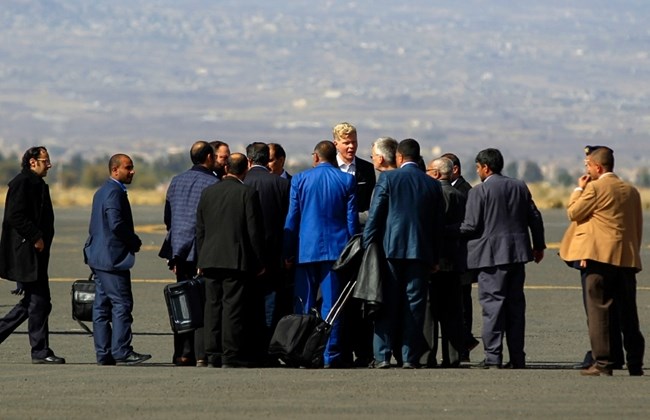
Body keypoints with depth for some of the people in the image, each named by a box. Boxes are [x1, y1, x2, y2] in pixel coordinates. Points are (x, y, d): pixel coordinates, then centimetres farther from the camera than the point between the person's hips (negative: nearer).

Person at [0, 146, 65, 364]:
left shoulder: (36, 184, 19)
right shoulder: (22, 183, -12)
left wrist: (41, 239, 13)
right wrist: (36, 238, -19)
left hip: (34, 254, 10)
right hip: (26, 254, -10)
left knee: (31, 302, 12)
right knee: (38, 301, -7)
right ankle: (40, 351, -3)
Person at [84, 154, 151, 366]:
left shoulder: (102, 191, 18)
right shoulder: (114, 192, -15)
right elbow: (117, 224, -24)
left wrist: (132, 241, 16)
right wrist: (135, 242, -8)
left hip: (99, 258, 11)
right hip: (113, 257, -11)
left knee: (102, 306, 9)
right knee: (122, 304, -9)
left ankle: (103, 353, 10)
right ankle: (121, 352, -10)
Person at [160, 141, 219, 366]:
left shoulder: (176, 181, 11)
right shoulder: (213, 183, -8)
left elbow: (167, 218, 14)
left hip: (180, 250, 6)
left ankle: (182, 354, 10)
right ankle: (201, 355, -9)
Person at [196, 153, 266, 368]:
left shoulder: (208, 192, 9)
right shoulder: (248, 193, -7)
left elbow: (200, 230, 13)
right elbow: (255, 230, -8)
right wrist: (260, 262, -1)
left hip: (210, 259, 5)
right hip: (237, 260, -5)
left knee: (212, 307, 8)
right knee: (233, 307, -4)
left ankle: (213, 355, 10)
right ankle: (231, 356, -6)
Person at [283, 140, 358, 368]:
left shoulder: (300, 179, 1)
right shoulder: (347, 181, 2)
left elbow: (292, 218, 2)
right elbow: (352, 219, 2)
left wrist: (288, 252, 6)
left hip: (306, 249, 0)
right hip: (335, 249, 0)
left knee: (304, 306, 6)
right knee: (332, 304, -1)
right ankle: (331, 355, -5)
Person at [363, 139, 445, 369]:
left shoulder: (388, 178, -2)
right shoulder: (433, 185, 8)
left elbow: (375, 215, -4)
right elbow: (438, 223, 10)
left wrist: (368, 247, 2)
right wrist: (435, 257, 16)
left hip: (391, 249, -2)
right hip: (421, 251, 2)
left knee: (387, 304, 2)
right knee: (415, 305, 4)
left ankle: (382, 356, -3)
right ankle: (410, 357, 1)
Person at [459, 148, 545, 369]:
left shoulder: (479, 191, -8)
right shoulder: (520, 187, 10)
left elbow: (471, 226, -12)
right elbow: (535, 218, 12)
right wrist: (539, 245, 23)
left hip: (492, 254, -6)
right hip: (518, 252, 6)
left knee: (492, 304, -4)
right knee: (515, 304, 9)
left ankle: (493, 356, -7)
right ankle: (517, 357, 10)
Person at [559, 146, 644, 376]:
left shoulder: (595, 187, -7)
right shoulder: (631, 191, 13)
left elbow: (573, 212, -2)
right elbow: (638, 226, 16)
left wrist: (579, 189, 10)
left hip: (600, 256, -6)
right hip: (628, 258, 6)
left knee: (598, 310, -3)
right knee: (628, 313, 10)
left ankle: (602, 363, -9)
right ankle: (635, 364, 12)